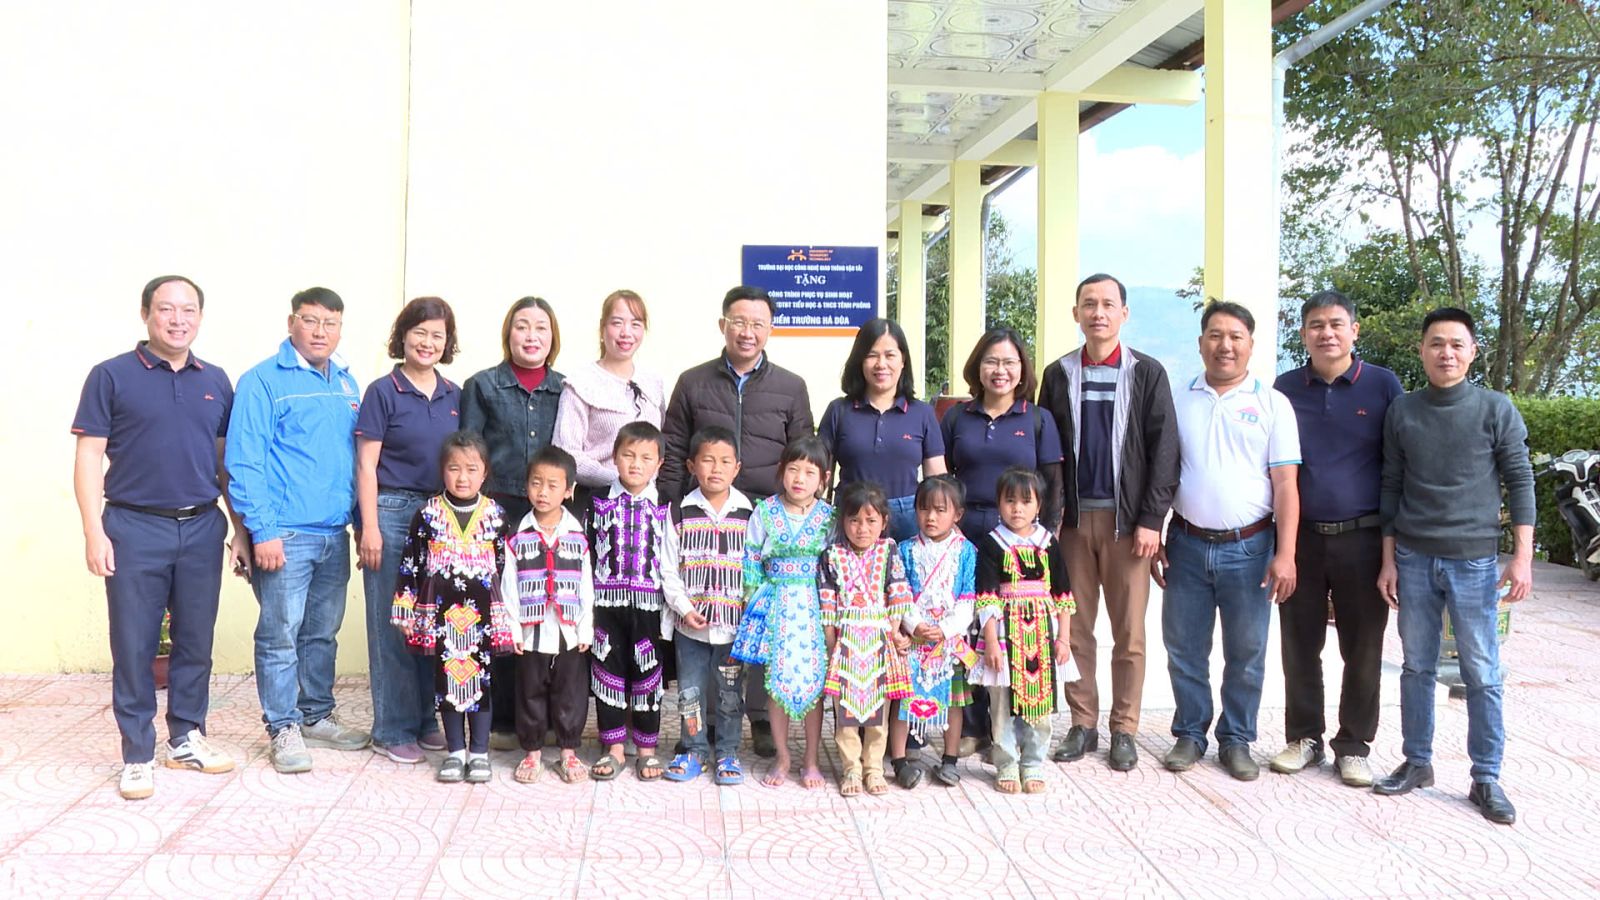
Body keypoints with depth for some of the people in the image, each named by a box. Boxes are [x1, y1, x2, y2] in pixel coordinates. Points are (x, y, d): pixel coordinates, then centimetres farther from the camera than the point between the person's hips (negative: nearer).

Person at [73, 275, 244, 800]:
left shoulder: (216, 382, 10)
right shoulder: (112, 376, -1)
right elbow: (89, 456, -3)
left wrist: (240, 526, 9)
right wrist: (94, 532, -10)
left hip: (202, 528, 3)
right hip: (135, 528, -3)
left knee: (196, 641, 10)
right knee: (135, 645, 3)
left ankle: (186, 738, 24)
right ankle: (137, 755, 13)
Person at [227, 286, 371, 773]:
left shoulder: (347, 384, 14)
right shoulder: (263, 381, -6)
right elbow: (244, 463, -10)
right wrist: (262, 530, -15)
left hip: (336, 534, 6)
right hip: (286, 533, -6)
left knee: (323, 633, 15)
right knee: (280, 634, 0)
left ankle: (316, 715, 28)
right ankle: (284, 728, 12)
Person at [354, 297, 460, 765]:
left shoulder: (453, 396, 10)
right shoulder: (383, 392, -3)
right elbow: (366, 465, -5)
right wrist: (370, 527, -11)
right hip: (392, 511, -5)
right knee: (391, 624, 1)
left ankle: (424, 720, 21)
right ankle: (392, 730, 11)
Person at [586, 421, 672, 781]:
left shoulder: (662, 509, 1)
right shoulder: (600, 505, 4)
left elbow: (671, 563, 2)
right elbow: (588, 557, 5)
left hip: (648, 603, -1)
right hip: (607, 603, 1)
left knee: (647, 675, 5)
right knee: (609, 673, 7)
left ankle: (646, 749, 18)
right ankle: (614, 749, 18)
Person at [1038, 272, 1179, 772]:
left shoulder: (1147, 373, 2)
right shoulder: (1059, 375, 8)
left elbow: (1164, 450, -2)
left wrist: (1151, 519, -8)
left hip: (1127, 520, -2)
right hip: (1074, 519, 2)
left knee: (1129, 632, 3)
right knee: (1075, 627, 6)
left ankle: (1124, 730, 14)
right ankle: (1083, 724, 17)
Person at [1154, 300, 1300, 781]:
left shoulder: (1271, 403, 1)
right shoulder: (1178, 401, 7)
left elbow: (1285, 484, -2)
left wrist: (1285, 555, -9)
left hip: (1249, 547, -1)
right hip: (1187, 544, 2)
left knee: (1246, 653, 7)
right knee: (1184, 649, 8)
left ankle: (1236, 741, 22)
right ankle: (1189, 734, 23)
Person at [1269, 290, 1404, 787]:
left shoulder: (1383, 385, 0)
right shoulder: (1286, 387, 6)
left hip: (1362, 538, -2)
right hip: (1301, 536, 2)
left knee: (1363, 649, 6)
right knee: (1300, 645, 8)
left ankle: (1354, 745, 20)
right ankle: (1304, 737, 23)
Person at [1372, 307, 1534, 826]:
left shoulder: (1496, 410, -1)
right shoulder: (1402, 412, 5)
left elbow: (1519, 483, 0)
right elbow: (1391, 488, 8)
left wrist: (1523, 557, -7)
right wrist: (1388, 560, 7)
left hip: (1475, 561, -2)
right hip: (1414, 560, 2)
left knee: (1482, 675, 3)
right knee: (1417, 667, 10)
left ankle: (1486, 779, 13)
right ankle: (1417, 763, 22)